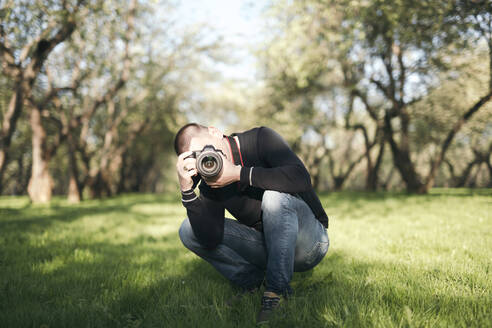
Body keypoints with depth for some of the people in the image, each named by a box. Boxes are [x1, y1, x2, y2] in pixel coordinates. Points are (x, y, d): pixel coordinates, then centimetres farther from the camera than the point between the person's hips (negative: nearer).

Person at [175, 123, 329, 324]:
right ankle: (253, 282, 0)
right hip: (269, 248, 4)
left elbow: (301, 178, -33)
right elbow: (211, 239, -19)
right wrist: (187, 190, -27)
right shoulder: (209, 184, -6)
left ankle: (277, 291, -24)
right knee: (189, 231, -9)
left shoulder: (260, 139, -15)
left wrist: (239, 173, -32)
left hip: (309, 241, -4)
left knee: (275, 195, -36)